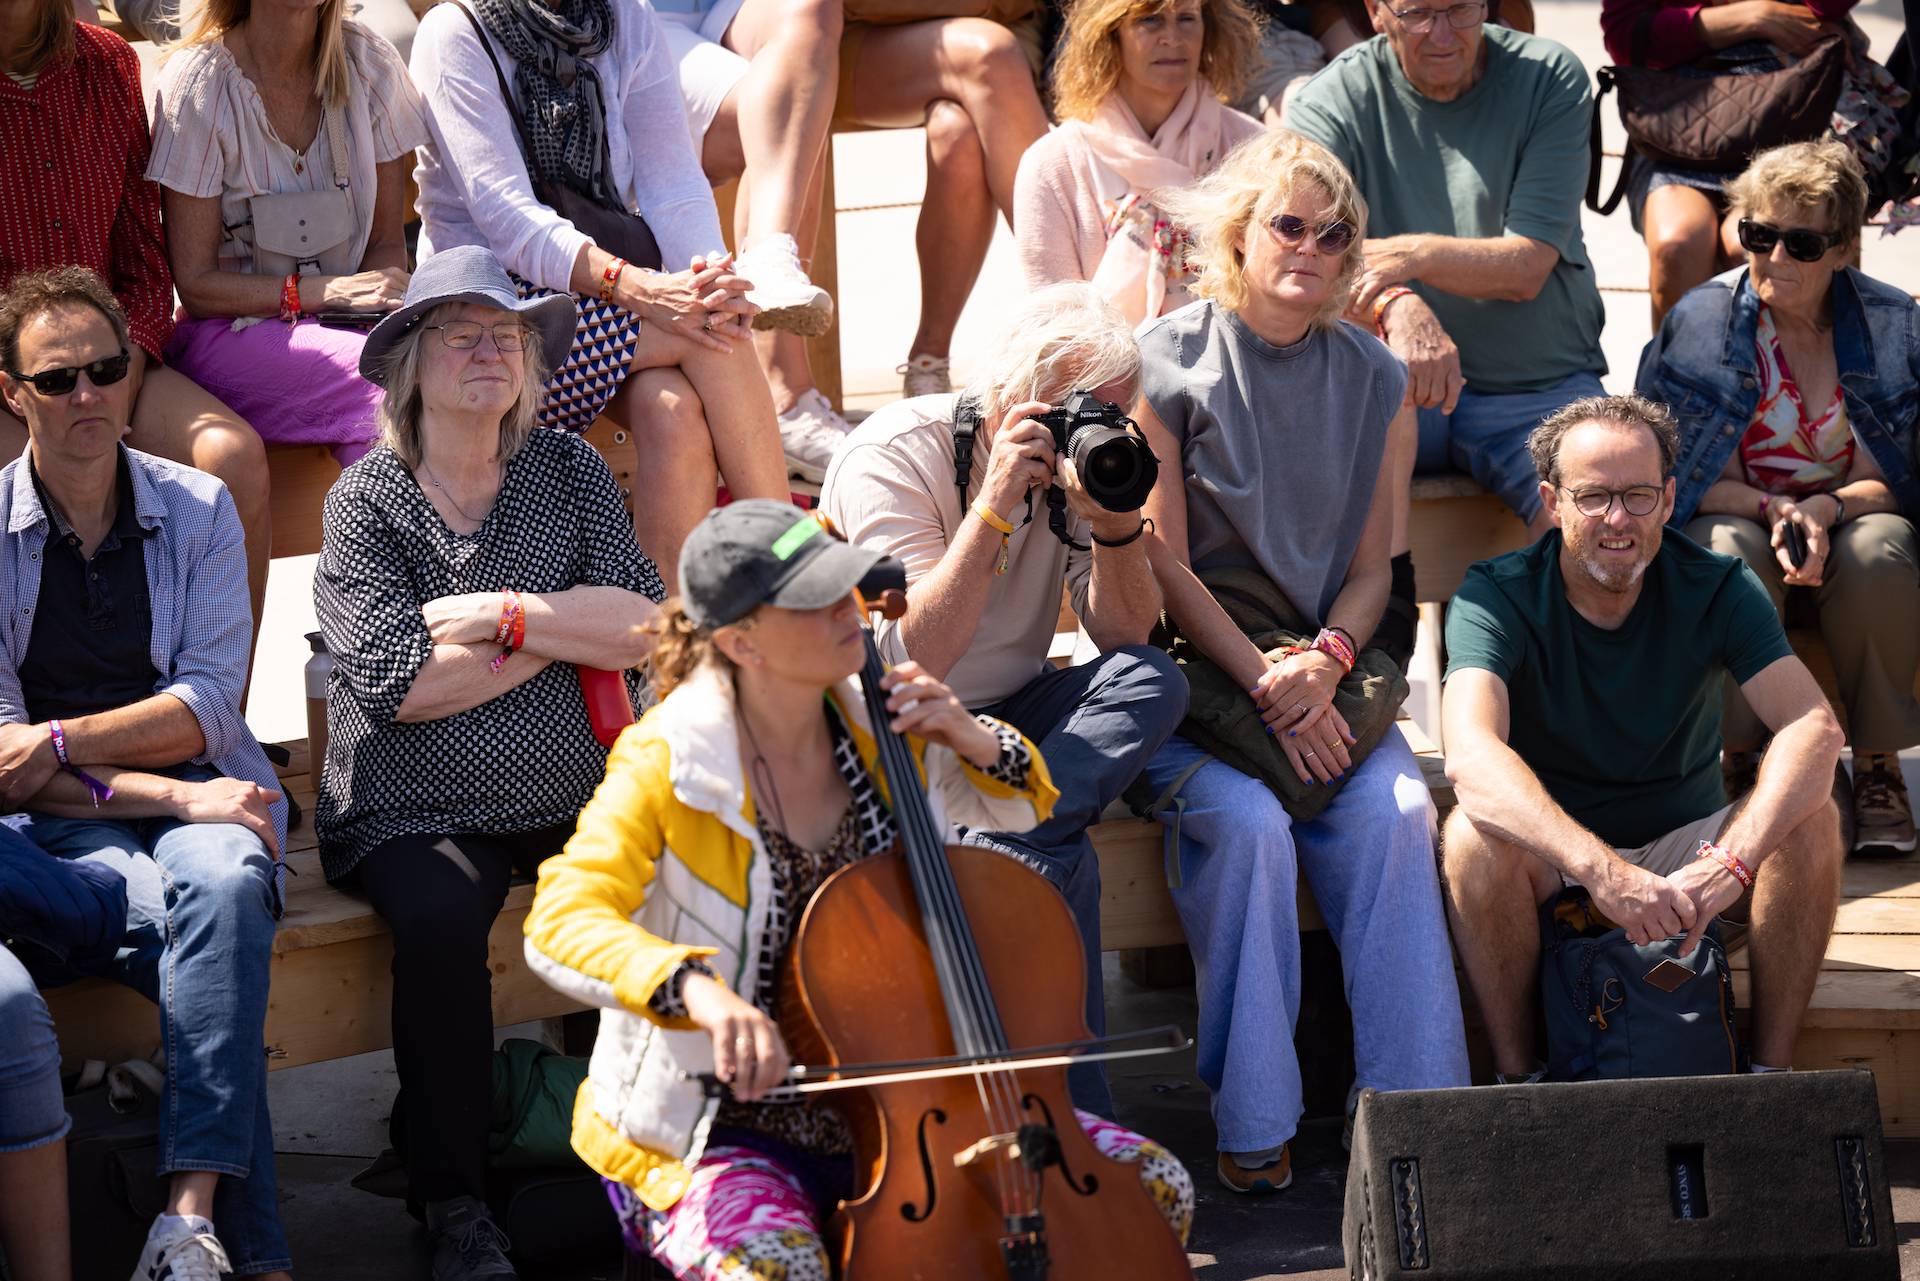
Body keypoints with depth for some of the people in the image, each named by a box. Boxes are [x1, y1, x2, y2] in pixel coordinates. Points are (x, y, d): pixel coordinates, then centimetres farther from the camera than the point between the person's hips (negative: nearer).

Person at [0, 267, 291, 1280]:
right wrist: (167, 794, -15)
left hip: (200, 794, 2)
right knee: (209, 929, -34)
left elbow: (206, 710, 1)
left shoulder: (196, 510, 10)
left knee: (223, 880, -36)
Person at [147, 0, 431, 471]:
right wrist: (330, 291, -23)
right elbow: (196, 286, -10)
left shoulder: (370, 65, 1)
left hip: (342, 325, 4)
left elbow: (387, 242, 8)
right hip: (228, 335, -4)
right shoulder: (198, 83, -11)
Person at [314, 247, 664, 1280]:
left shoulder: (570, 474, 9)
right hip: (417, 814, -3)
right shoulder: (365, 499, 0)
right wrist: (571, 628, -7)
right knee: (440, 917, -32)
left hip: (578, 798, 3)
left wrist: (506, 614, -14)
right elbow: (397, 682, -13)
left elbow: (645, 625, -4)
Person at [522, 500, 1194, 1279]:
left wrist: (975, 742, -5)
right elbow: (561, 925, -30)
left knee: (1154, 1188, -5)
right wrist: (699, 992, -48)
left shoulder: (879, 727, 1)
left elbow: (1022, 805, 19)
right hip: (731, 1128, -6)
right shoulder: (668, 767, -16)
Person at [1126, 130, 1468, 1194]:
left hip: (1321, 672, 3)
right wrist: (1262, 681, -17)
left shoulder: (1371, 377, 8)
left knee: (1395, 811, -25)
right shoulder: (1170, 363, -4)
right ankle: (1252, 1118, -20)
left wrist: (1323, 663, -11)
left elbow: (1371, 565, 10)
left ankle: (1411, 1096, -21)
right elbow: (1163, 562, -7)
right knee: (1247, 822, -30)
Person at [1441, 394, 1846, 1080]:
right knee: (1475, 834, -34)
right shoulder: (1497, 594, -16)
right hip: (1550, 859, -2)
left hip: (1684, 849, 2)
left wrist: (1732, 860, -44)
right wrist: (1599, 868, -51)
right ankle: (1514, 1076, -20)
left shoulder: (1718, 588, -10)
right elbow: (1471, 756, -34)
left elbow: (1815, 727, -25)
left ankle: (1773, 1069, -15)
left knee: (1810, 819, -26)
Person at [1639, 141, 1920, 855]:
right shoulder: (1698, 323, -4)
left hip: (1851, 520, 1)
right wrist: (1771, 509, -23)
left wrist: (1827, 509, -26)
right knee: (1733, 551, -36)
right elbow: (1675, 475, -5)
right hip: (1737, 514, 0)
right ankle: (1744, 762, -19)